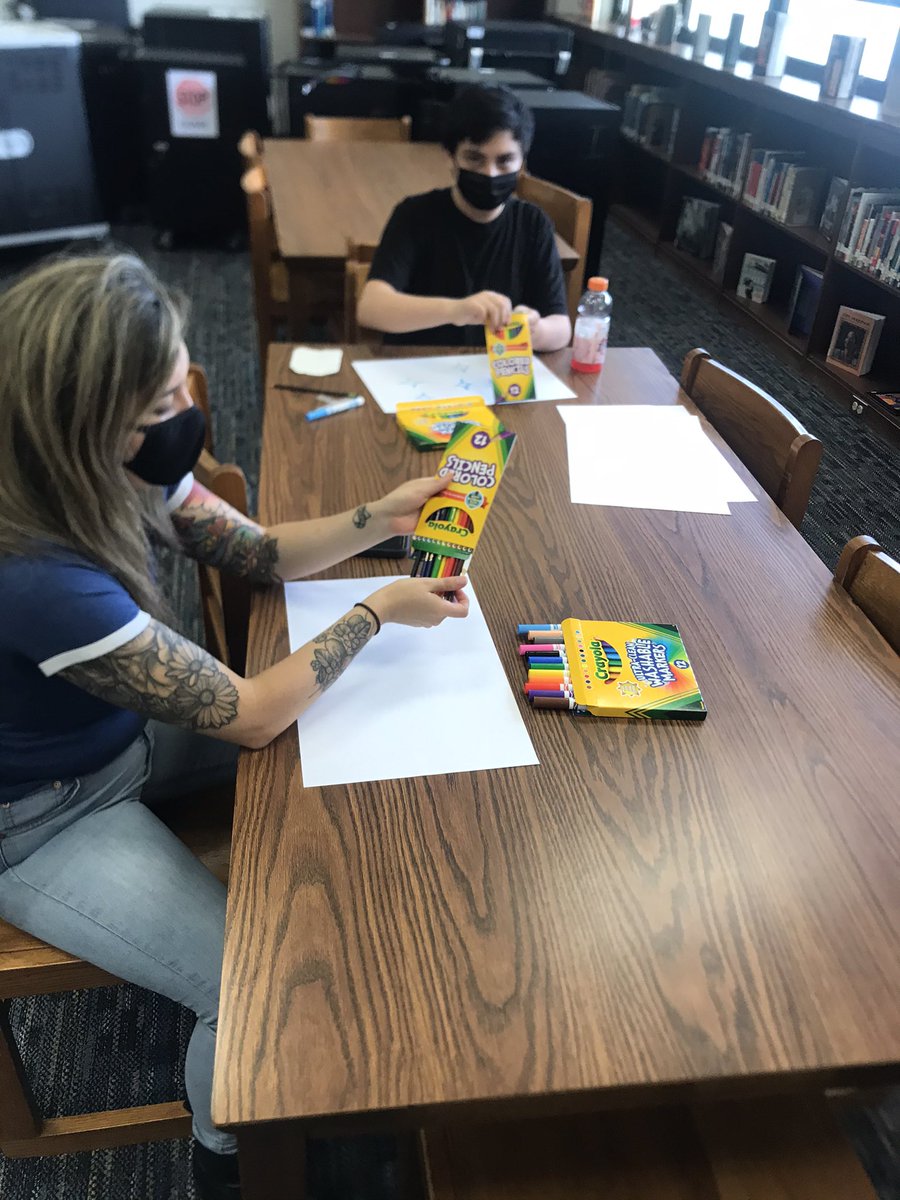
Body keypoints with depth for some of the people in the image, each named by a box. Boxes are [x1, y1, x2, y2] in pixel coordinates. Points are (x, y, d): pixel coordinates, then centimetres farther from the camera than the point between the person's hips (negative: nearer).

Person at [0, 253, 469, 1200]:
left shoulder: (116, 465, -16)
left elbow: (258, 553, -3)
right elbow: (250, 714, -29)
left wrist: (379, 518, -18)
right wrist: (379, 610, -18)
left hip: (124, 728, 8)